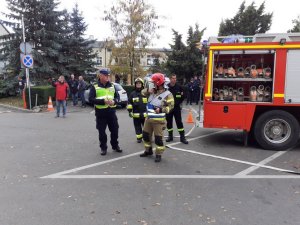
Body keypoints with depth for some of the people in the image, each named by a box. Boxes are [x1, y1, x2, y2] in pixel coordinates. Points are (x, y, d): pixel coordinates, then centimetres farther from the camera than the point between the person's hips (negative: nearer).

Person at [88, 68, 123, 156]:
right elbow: (91, 99, -11)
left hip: (111, 112, 3)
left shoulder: (112, 86, 10)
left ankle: (115, 146, 29)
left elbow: (117, 96, 14)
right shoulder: (95, 87, -2)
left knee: (115, 130, 10)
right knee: (102, 131, 4)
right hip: (100, 113, -3)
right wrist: (103, 101, -21)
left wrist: (114, 101, -10)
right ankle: (103, 148, 20)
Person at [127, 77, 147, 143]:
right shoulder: (132, 94, 4)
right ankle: (139, 138, 22)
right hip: (136, 114, 1)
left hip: (145, 114, -1)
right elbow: (129, 103, 7)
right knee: (137, 127, 10)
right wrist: (130, 111, 0)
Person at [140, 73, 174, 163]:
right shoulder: (152, 91, 5)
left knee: (158, 138, -1)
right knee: (146, 135, 17)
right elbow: (143, 92, 13)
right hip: (148, 118, 7)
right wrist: (148, 90, -9)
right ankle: (148, 150, 36)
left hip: (158, 121, -7)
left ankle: (158, 155, 14)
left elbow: (170, 106, -12)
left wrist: (161, 110, -25)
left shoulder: (167, 94, -12)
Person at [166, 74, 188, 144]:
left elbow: (182, 96, 10)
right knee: (169, 122, 9)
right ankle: (170, 136, 22)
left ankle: (182, 137, 4)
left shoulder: (179, 87, -1)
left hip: (177, 107, 0)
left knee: (179, 122, -1)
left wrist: (178, 102, 5)